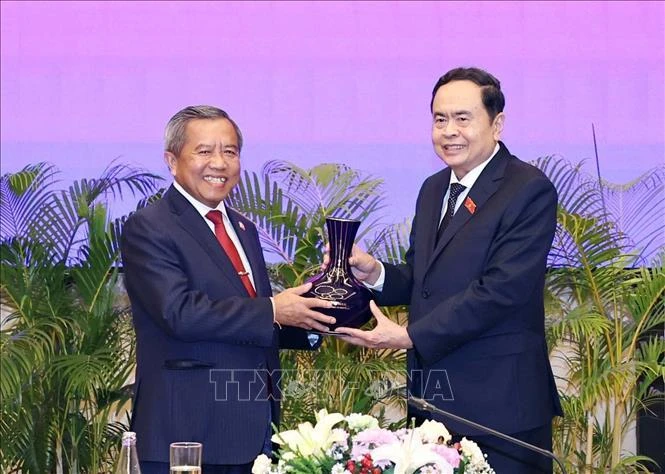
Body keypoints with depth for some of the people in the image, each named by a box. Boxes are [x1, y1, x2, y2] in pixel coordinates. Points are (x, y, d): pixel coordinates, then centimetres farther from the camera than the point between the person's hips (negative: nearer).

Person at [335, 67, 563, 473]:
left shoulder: (530, 191, -11)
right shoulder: (433, 189, 14)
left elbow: (500, 290, -19)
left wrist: (409, 336, -20)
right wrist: (373, 272, -5)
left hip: (500, 407, -7)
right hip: (434, 400, 7)